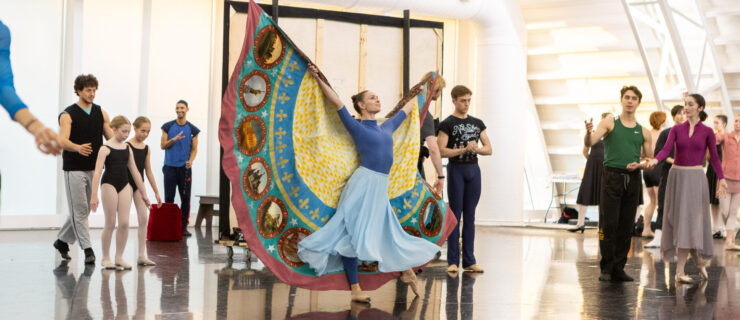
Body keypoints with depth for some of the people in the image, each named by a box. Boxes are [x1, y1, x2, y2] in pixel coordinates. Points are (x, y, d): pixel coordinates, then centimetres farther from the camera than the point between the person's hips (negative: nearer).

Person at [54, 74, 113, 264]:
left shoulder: (101, 113, 9)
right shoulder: (68, 115, -7)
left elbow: (111, 138, 9)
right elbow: (63, 140, -20)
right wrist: (78, 148, -41)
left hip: (94, 169, 5)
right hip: (74, 169, -5)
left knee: (84, 211, 11)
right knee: (79, 211, -3)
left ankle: (62, 241, 28)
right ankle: (87, 249, 0)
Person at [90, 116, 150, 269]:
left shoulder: (127, 148, 9)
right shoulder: (105, 148, -8)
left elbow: (135, 172, 13)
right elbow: (97, 172, -14)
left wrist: (143, 193, 13)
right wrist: (94, 196, -21)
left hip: (124, 186, 5)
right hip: (109, 185, -5)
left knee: (124, 223, -1)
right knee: (110, 224, -1)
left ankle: (119, 258, 9)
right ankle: (105, 258, 11)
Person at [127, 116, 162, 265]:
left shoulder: (146, 148, 9)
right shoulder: (127, 146, -9)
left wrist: (156, 191, 15)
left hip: (139, 185, 6)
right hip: (127, 183, -6)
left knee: (144, 218, 0)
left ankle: (142, 255, 3)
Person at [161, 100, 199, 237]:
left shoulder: (192, 129, 6)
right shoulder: (168, 127, 6)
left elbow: (194, 149, 6)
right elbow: (163, 145, 5)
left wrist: (190, 160, -12)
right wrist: (173, 140, -15)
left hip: (185, 168, 0)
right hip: (170, 166, 0)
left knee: (185, 198, 0)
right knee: (169, 197, 1)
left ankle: (183, 227, 5)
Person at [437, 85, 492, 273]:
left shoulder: (477, 123, 13)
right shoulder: (447, 123, -2)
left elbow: (488, 149, 11)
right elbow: (442, 151, -12)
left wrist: (476, 149, -10)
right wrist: (465, 149, -19)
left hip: (474, 169, 4)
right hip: (456, 169, -4)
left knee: (470, 216, 7)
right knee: (455, 215, -3)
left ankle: (469, 261, 10)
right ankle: (453, 261, 1)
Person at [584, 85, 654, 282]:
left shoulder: (643, 132, 12)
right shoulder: (610, 124, 4)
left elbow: (651, 161, 15)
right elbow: (589, 143, -11)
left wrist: (639, 165, -6)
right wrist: (588, 132, -33)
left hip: (633, 179, 3)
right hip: (612, 176, -3)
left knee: (626, 227, 6)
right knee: (608, 225, -5)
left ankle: (619, 269, 13)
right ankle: (606, 268, 2)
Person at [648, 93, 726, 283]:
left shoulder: (707, 132, 2)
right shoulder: (676, 129, 5)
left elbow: (714, 157, 2)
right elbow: (666, 149, -6)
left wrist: (721, 179, -9)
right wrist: (655, 160, -26)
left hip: (696, 178, -2)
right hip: (676, 176, 3)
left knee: (691, 221, -7)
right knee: (679, 220, 4)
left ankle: (680, 271, -5)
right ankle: (699, 262, 21)